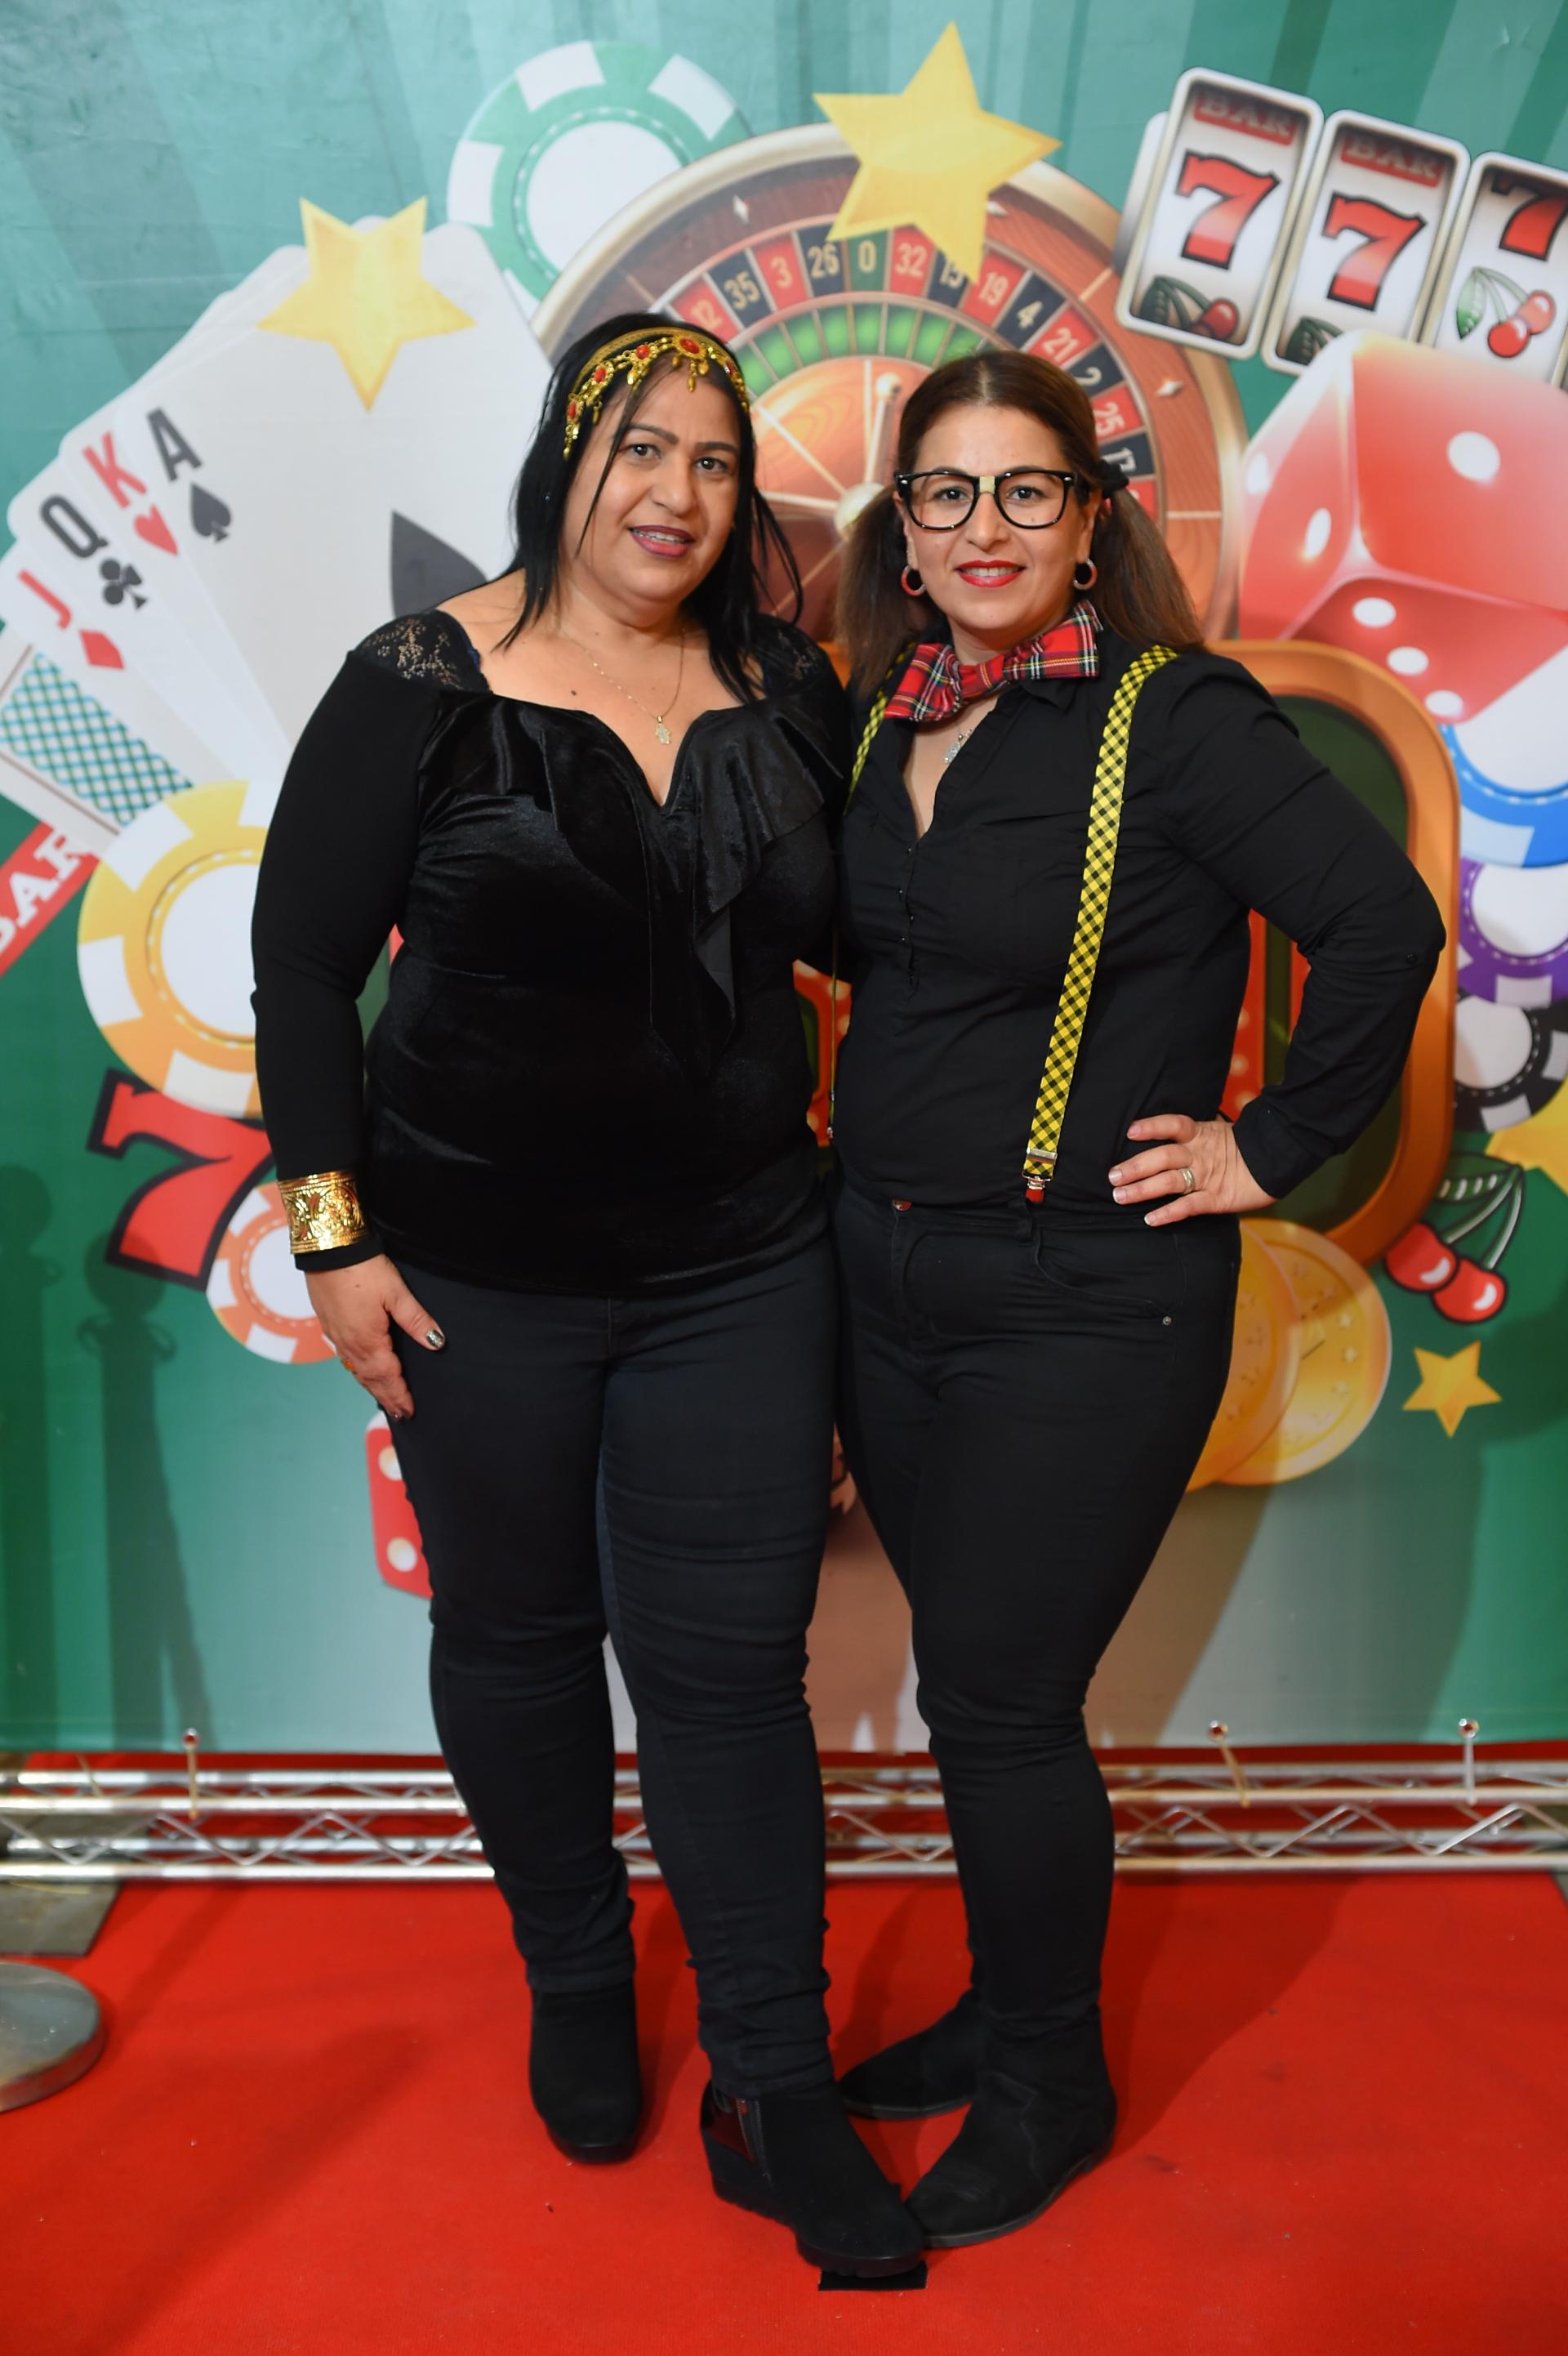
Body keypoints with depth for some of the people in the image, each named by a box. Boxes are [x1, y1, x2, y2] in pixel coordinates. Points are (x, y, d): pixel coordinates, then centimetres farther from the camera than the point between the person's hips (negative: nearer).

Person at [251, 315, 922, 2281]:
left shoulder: (785, 692, 4)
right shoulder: (425, 685, -7)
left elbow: (857, 926, 15)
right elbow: (302, 965, -7)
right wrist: (335, 1231, -10)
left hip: (739, 1266, 2)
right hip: (483, 1276, -2)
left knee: (731, 1661, 5)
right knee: (517, 1635, 14)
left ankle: (777, 2097, 20)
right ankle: (576, 1990, 40)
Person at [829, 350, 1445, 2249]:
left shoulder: (1173, 717, -12)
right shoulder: (888, 724, 8)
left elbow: (1381, 921, -17)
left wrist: (1270, 1148, -14)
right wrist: (855, 1125, 11)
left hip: (1082, 1306, -6)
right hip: (884, 1280, 7)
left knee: (997, 1697, 2)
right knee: (975, 1683, 17)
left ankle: (1054, 2086, 26)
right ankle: (1007, 2008, 38)